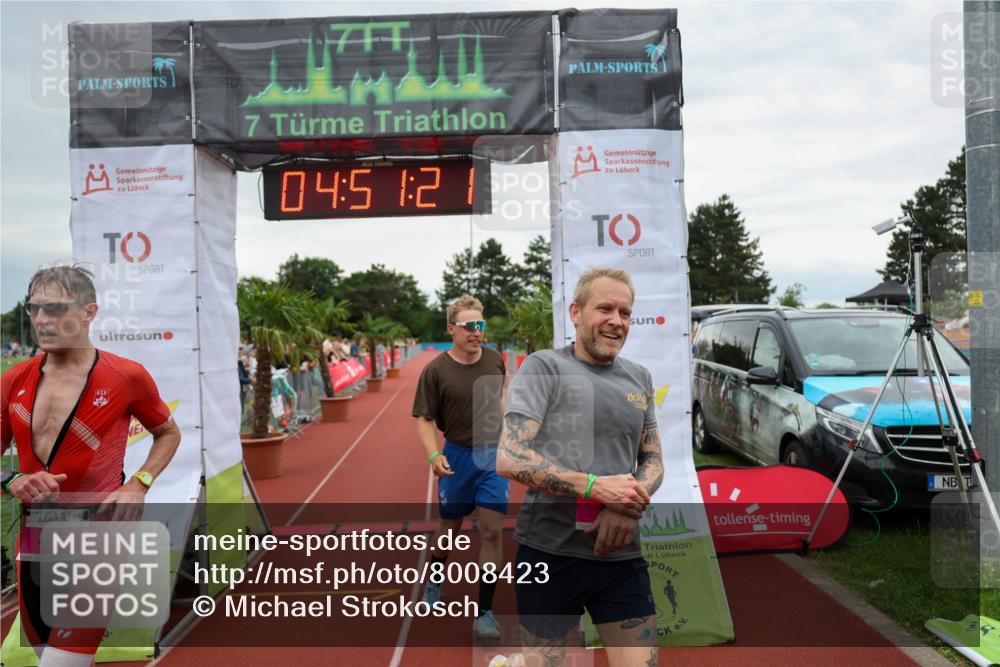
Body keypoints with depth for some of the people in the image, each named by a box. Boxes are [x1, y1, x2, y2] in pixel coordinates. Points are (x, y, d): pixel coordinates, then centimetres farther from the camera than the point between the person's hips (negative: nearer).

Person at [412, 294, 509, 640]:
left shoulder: (494, 359, -2)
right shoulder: (435, 370, -13)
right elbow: (424, 420, -10)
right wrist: (434, 455, -25)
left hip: (494, 454, 2)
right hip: (457, 455, -1)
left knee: (491, 531, -3)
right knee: (450, 525, 15)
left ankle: (485, 611, 9)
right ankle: (434, 580, 45)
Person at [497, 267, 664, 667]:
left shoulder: (639, 378, 12)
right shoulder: (543, 368, -6)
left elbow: (653, 459, 14)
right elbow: (509, 459, -14)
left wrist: (630, 505, -8)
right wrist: (596, 487, -18)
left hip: (622, 556, 5)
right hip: (549, 553, -4)